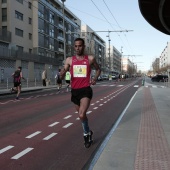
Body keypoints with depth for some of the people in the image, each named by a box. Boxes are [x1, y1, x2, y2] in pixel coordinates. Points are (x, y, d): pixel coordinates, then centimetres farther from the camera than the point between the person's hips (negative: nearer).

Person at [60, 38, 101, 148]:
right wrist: (62, 74, -23)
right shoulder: (69, 60, 4)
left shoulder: (90, 59, 0)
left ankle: (86, 134, 6)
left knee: (81, 115, -20)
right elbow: (62, 76, 1)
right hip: (74, 91, 4)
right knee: (82, 115, 18)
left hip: (85, 90, -3)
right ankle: (88, 132, 43)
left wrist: (95, 78, -2)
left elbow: (98, 69, 17)